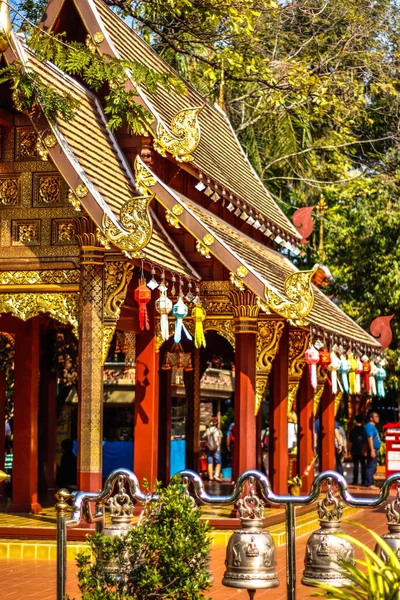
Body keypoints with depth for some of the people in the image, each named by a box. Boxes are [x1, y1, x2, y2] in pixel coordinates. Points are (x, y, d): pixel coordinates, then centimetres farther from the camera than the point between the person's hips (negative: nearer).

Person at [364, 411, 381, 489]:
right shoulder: (369, 426, -13)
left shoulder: (373, 426, 20)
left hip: (375, 450, 11)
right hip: (373, 450, -11)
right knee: (371, 467, -10)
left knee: (373, 468, 13)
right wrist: (372, 450, -26)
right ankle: (369, 484, -10)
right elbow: (370, 439, -21)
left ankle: (370, 483, 17)